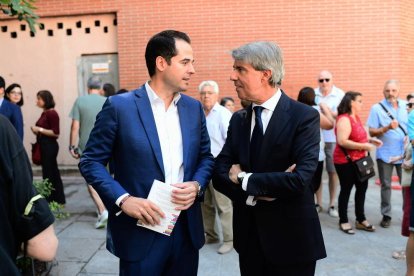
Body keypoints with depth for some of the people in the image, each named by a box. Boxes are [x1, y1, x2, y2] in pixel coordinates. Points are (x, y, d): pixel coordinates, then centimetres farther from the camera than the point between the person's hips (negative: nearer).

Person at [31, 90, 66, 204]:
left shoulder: (52, 113, -14)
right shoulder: (44, 113, 11)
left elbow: (56, 133, -19)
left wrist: (40, 129, -15)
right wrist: (36, 131, 3)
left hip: (50, 146, -9)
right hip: (44, 145, 9)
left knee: (49, 174, -2)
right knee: (53, 173, 15)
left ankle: (50, 200, 9)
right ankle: (59, 199, 25)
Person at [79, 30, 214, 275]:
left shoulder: (194, 107, 5)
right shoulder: (119, 106, -9)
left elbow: (206, 157, 12)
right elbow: (91, 161, -5)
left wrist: (197, 185, -8)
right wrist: (123, 199, -18)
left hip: (187, 229, 5)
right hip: (140, 231, -4)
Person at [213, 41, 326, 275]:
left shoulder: (304, 116, -13)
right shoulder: (238, 120, 3)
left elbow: (300, 179, -24)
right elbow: (220, 174, -3)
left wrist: (245, 179, -16)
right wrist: (256, 192, -20)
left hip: (291, 239, -4)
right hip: (249, 236, 5)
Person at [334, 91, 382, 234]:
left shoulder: (356, 117, 10)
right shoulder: (344, 119, -20)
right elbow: (342, 141, -30)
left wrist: (370, 140, 6)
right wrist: (364, 146, -25)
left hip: (359, 160, 9)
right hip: (345, 162, -9)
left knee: (362, 188, 15)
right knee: (346, 190, 3)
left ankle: (360, 220, 29)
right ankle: (343, 221, 18)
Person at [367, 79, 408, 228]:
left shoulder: (406, 105, 4)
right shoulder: (377, 108, -6)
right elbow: (372, 132, -9)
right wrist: (387, 128, -24)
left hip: (404, 153, 3)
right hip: (385, 154, -3)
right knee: (386, 185, 6)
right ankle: (386, 215, 16)